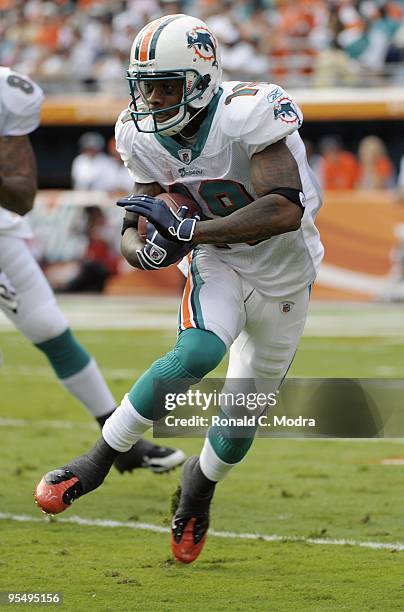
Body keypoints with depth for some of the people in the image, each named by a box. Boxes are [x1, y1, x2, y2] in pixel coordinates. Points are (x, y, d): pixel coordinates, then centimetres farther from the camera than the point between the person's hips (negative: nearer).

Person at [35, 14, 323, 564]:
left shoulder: (248, 116, -31)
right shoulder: (146, 137, -12)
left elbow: (286, 210, -40)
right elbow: (135, 230, -3)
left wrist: (187, 230, -40)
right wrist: (145, 249, -29)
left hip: (283, 280, -2)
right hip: (218, 264, 2)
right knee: (196, 354, -31)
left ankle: (201, 481, 41)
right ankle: (98, 461, -19)